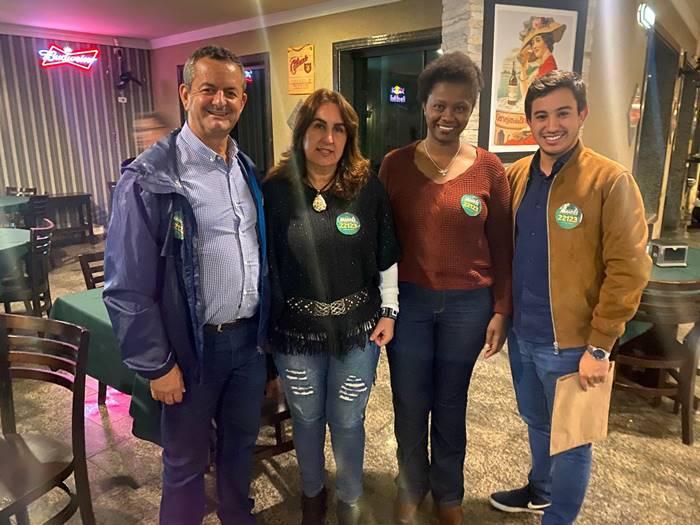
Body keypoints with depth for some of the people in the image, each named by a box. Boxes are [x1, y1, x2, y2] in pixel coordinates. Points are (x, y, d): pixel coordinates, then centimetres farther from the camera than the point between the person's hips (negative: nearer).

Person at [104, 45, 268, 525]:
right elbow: (127, 285, -14)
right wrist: (156, 364, -12)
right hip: (194, 347, -5)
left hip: (250, 339, 6)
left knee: (241, 444, 24)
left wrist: (267, 329, 10)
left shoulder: (248, 170, 5)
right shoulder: (149, 179, -15)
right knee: (187, 461, 15)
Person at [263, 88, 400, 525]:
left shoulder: (368, 188, -6)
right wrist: (265, 323, 3)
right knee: (307, 419, 19)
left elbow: (387, 257, 3)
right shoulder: (275, 190, -7)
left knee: (348, 422, 14)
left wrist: (389, 311, 2)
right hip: (295, 332, 1)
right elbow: (263, 262, 0)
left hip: (357, 331, 0)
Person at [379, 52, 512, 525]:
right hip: (408, 301, 0)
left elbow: (501, 246, 1)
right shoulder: (395, 164, -3)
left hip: (468, 304, 0)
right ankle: (411, 485, 41)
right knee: (410, 405, 13)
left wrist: (501, 310, -1)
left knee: (451, 405, 17)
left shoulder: (488, 168, -3)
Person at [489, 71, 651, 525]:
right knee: (537, 422, 25)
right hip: (521, 335, 5)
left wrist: (599, 346, -15)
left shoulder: (611, 180, -13)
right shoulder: (515, 176, 3)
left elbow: (628, 269, -15)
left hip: (570, 343, -5)